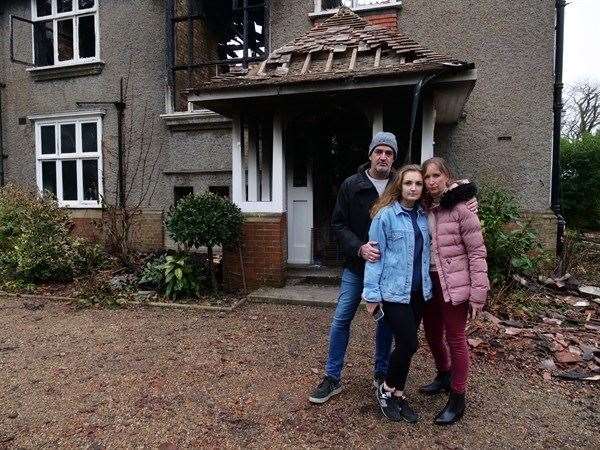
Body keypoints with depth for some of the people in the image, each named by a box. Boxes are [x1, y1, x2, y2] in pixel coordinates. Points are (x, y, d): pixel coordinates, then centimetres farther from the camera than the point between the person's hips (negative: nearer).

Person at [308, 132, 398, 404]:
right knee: (341, 319, 2)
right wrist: (359, 248, -19)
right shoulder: (351, 185, -3)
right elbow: (338, 224, -5)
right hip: (356, 265, -1)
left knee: (387, 320, 13)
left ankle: (382, 373, 32)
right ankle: (332, 378, 17)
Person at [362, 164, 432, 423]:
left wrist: (427, 283, 9)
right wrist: (372, 294, -10)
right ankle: (386, 390, 16)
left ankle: (398, 394, 28)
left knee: (406, 344, 12)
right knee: (409, 343, -8)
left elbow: (425, 253, 14)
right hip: (394, 292, -6)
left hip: (418, 292, 6)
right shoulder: (385, 215, -10)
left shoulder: (424, 216, 7)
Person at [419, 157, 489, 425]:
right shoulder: (424, 209, 6)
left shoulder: (460, 208, -12)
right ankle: (444, 376, 44)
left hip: (454, 284, -6)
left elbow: (477, 252, -12)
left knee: (455, 339, 4)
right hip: (430, 283, 6)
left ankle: (457, 398, 21)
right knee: (432, 334, 18)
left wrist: (477, 293, -15)